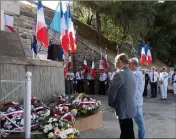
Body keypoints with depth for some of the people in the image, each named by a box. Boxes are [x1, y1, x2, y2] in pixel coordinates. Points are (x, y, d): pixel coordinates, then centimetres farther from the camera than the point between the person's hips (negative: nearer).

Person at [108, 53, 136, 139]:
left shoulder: (120, 74, -19)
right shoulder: (131, 73, 9)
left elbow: (112, 91, -17)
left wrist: (111, 104, 2)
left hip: (124, 109, -9)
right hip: (130, 107, 9)